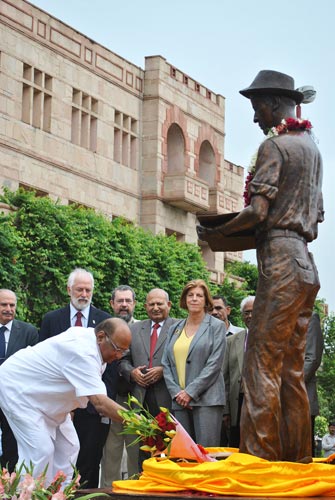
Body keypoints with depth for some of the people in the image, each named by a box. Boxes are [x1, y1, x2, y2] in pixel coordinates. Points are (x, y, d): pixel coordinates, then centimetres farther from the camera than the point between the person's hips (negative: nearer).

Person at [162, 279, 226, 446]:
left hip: (206, 399, -4)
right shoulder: (174, 329, 18)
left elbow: (214, 364, -5)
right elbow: (166, 364, 13)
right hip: (179, 401, 4)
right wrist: (176, 392, -3)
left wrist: (191, 392, -11)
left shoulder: (216, 326, 4)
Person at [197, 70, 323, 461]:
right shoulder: (311, 146, 20)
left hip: (280, 263, -9)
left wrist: (215, 232, -2)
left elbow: (257, 212, -16)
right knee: (292, 369, 10)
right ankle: (296, 458, 10)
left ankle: (260, 457, -12)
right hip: (306, 264, 9)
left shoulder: (274, 145, -7)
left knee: (262, 366, -10)